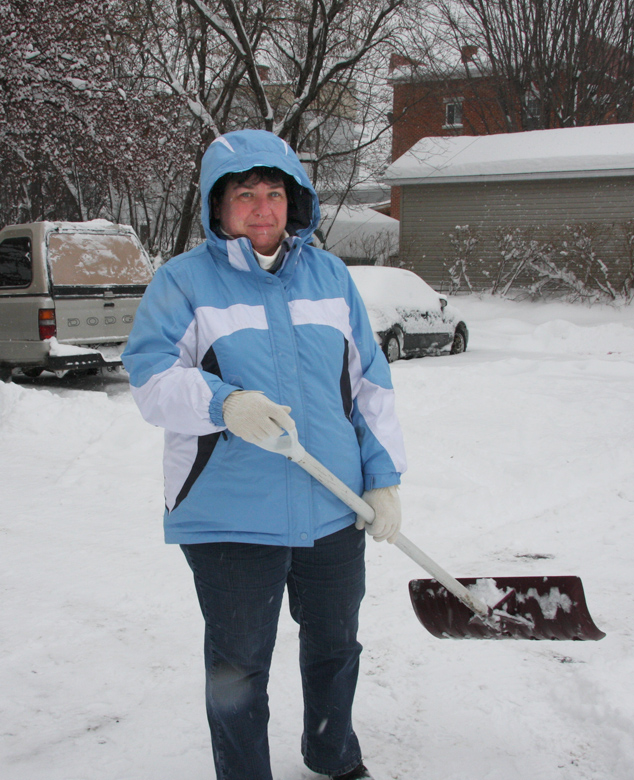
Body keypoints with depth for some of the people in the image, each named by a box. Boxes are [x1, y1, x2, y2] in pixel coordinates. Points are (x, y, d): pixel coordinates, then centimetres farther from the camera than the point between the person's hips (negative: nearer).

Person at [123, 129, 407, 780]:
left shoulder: (330, 275, 8)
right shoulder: (184, 280, -4)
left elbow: (371, 383, 10)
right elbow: (152, 377, -14)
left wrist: (383, 478, 5)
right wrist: (223, 404, -33)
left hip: (333, 509, 5)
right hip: (229, 516, -4)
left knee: (334, 645, 23)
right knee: (238, 668, 8)